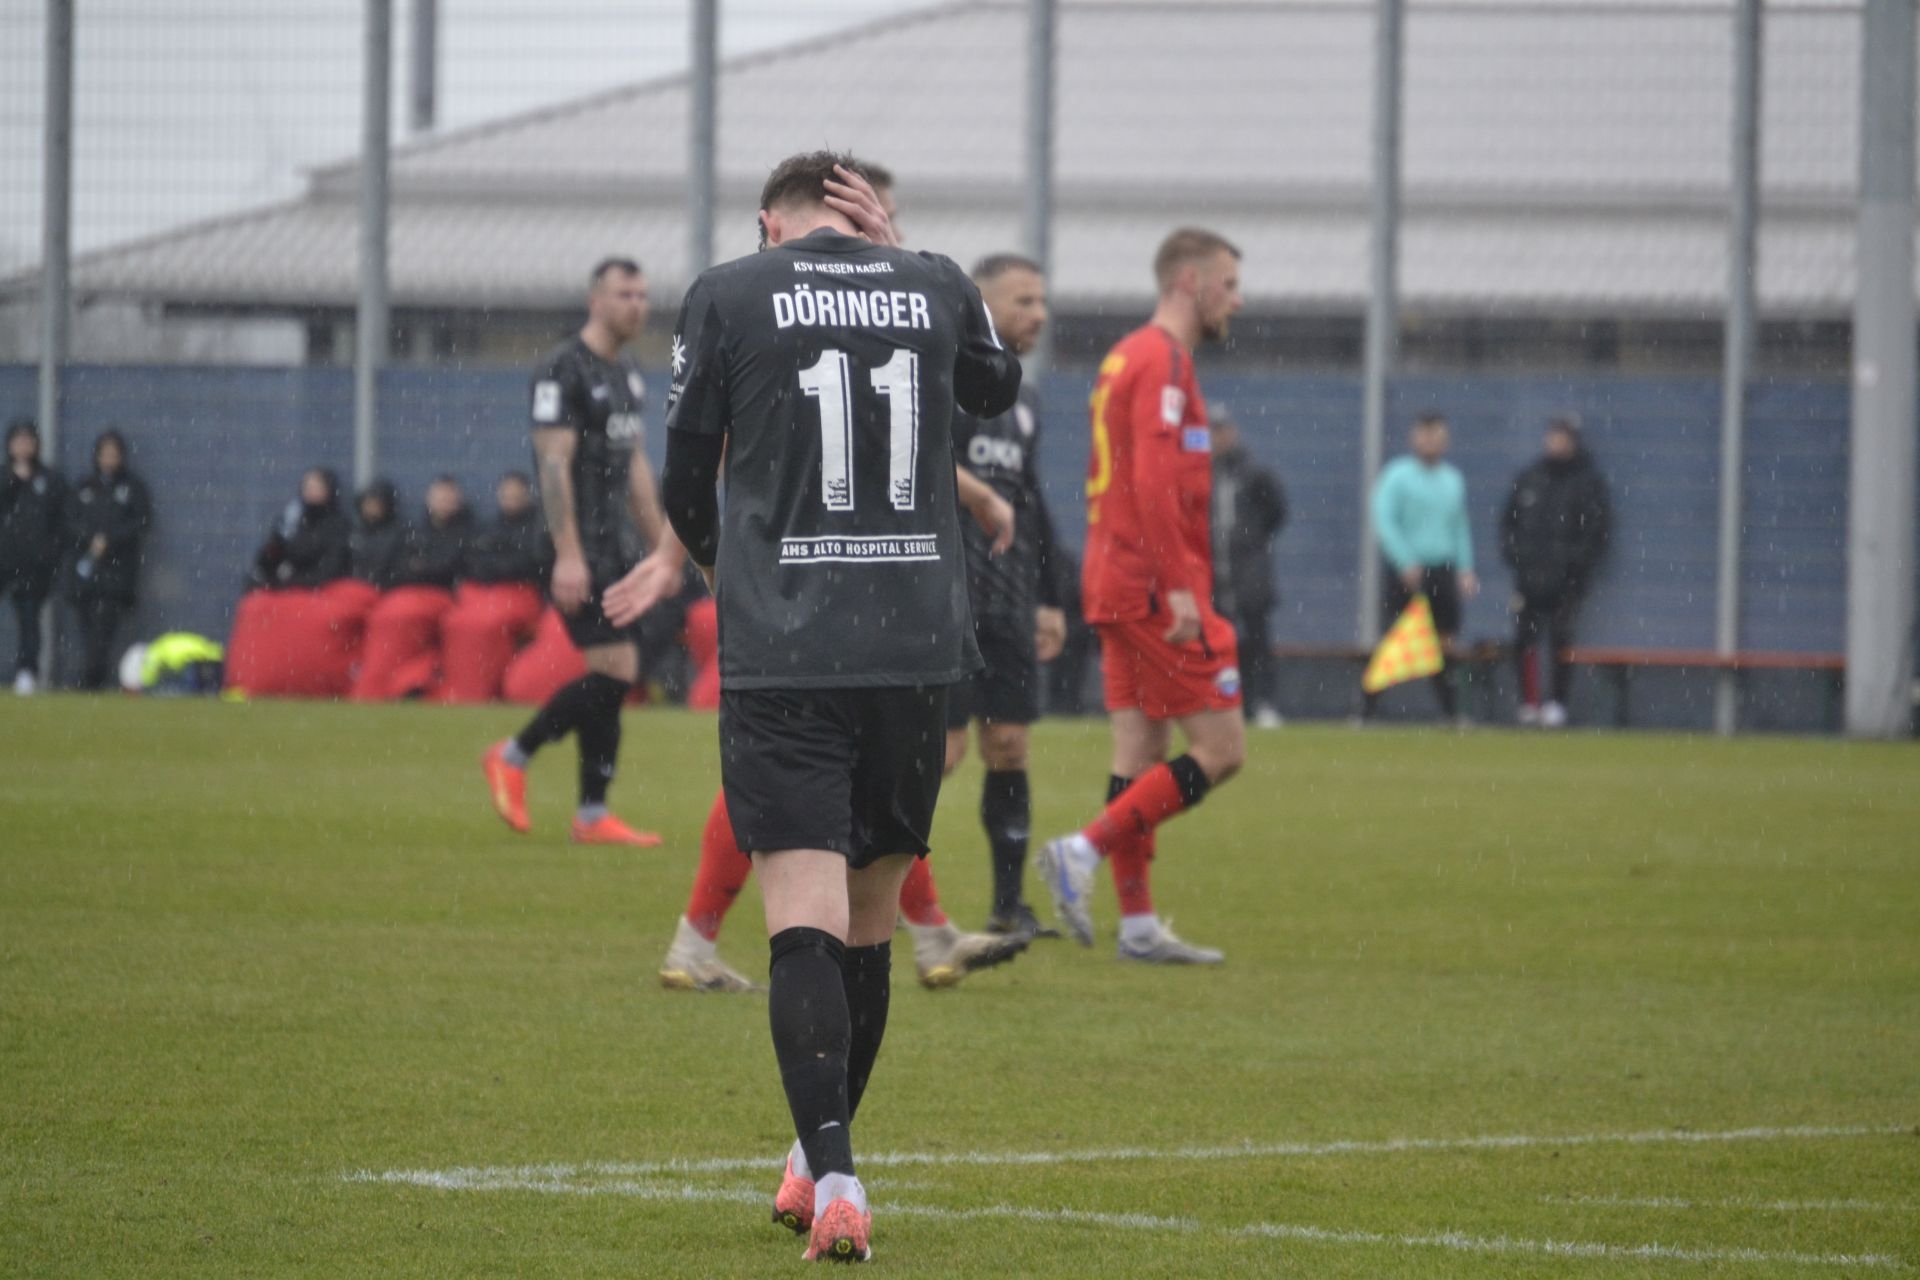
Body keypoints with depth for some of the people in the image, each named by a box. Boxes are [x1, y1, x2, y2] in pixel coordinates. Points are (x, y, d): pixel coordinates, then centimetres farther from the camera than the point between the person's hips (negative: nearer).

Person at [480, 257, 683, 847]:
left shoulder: (628, 374, 17)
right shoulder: (564, 370, -11)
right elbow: (554, 462, -16)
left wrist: (661, 548, 21)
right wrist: (568, 556, -21)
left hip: (611, 544, 9)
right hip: (580, 548, -9)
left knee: (612, 677, 6)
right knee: (615, 670, -13)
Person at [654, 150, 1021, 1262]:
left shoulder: (727, 296, 2)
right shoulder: (937, 286, 8)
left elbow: (684, 482, 9)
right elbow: (999, 388, 30)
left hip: (781, 658, -3)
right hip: (917, 648, 3)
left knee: (806, 920, -9)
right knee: (872, 915, 16)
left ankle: (836, 1181, -23)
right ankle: (818, 1160, 30)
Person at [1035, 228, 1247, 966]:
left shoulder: (1126, 358, 18)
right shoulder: (1164, 360, -12)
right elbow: (1154, 482, -22)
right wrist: (1180, 587, -24)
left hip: (1116, 586, 10)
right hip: (1153, 584, -10)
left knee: (1141, 753, 8)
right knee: (1221, 748, -7)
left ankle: (1138, 925, 8)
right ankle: (1083, 852, -12)